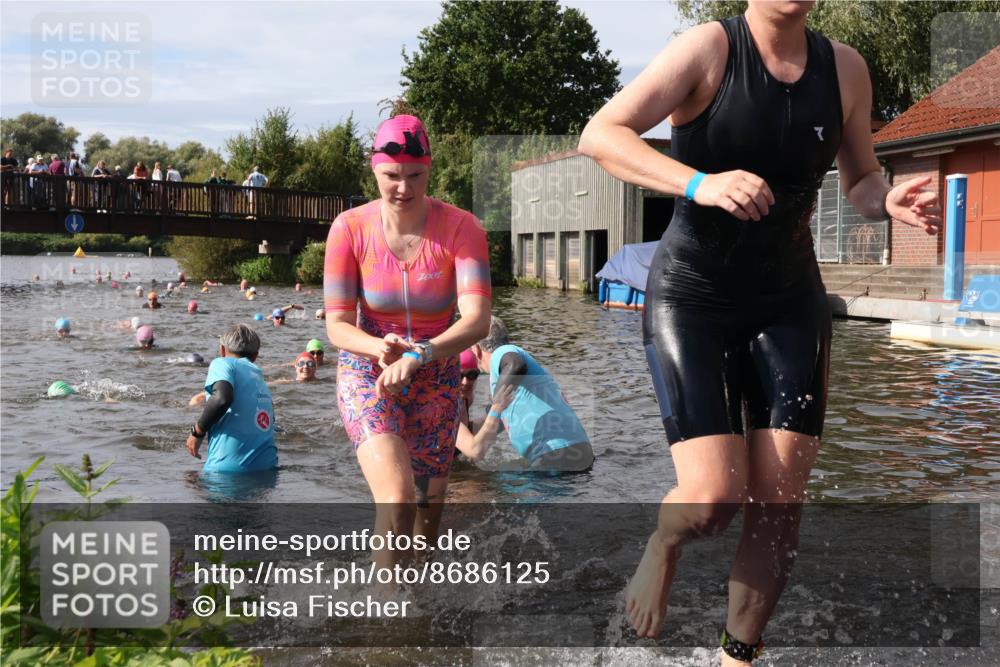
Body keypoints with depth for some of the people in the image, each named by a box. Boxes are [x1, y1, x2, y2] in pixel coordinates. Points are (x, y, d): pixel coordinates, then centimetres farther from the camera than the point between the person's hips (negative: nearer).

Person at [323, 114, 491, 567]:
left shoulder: (460, 228, -15)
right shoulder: (350, 228, -14)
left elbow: (477, 320, -26)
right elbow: (337, 324, -12)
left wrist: (420, 354, -43)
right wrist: (377, 347, -34)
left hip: (436, 381, 2)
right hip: (366, 375, -2)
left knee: (428, 511, 14)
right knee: (398, 500, -24)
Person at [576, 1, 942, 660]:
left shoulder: (845, 68, 2)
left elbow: (861, 181, 15)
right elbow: (599, 134, -22)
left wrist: (888, 200, -9)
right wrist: (700, 184, -37)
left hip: (790, 303, 4)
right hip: (691, 299, -4)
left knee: (781, 503, 0)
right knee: (713, 498, -15)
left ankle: (739, 653, 22)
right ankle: (664, 546, 23)